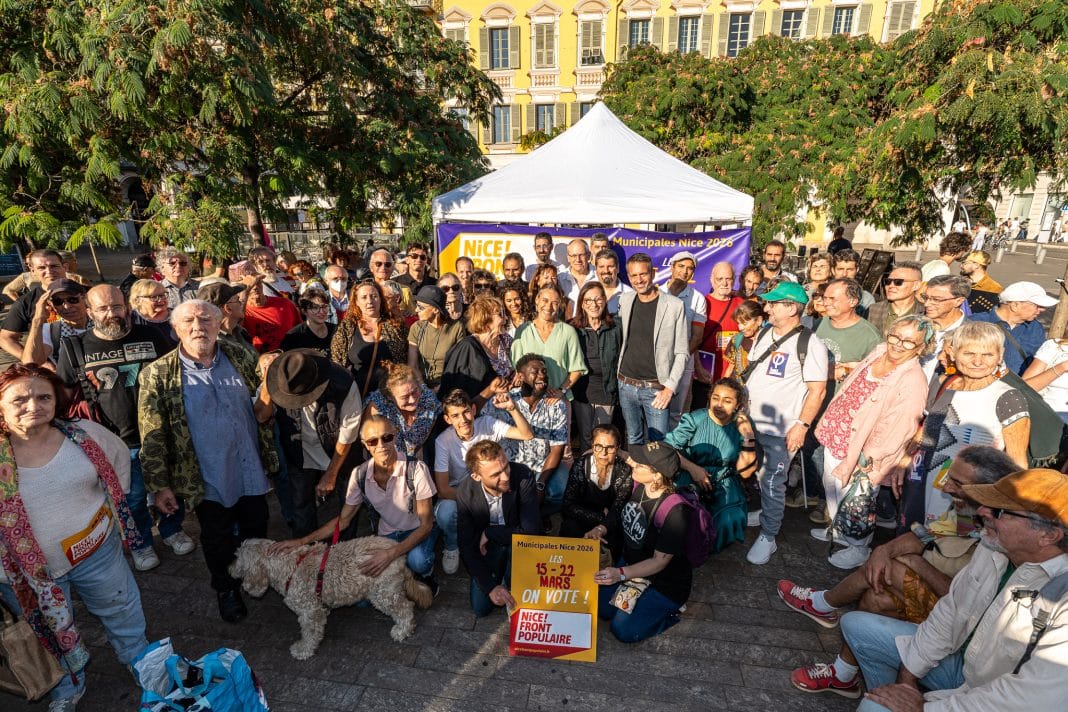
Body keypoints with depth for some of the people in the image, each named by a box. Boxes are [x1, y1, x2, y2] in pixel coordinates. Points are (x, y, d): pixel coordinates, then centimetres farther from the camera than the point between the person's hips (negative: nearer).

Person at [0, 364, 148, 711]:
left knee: (121, 612, 22)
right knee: (55, 636, 24)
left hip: (97, 553, 1)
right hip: (30, 570, -1)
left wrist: (112, 505, 2)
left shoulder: (84, 434, -13)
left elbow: (120, 457, 6)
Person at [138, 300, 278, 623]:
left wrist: (265, 407, -10)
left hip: (252, 469, 3)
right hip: (207, 480, -2)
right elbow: (152, 437, -9)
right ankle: (226, 589, 44)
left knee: (256, 530, 20)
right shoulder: (157, 375, -12)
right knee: (217, 538, 18)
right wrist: (160, 486, -10)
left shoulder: (241, 358, -4)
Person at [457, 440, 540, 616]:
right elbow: (466, 547, -15)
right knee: (480, 608, -5)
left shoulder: (523, 475, -31)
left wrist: (490, 533, -24)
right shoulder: (465, 492, -23)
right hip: (487, 547, 2)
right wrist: (490, 586, -23)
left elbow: (532, 531, -32)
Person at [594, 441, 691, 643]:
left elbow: (660, 561, -29)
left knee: (623, 631, -8)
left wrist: (621, 574, -39)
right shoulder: (639, 485, -16)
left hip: (665, 583, -7)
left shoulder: (675, 511, -34)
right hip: (632, 564, 7)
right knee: (602, 610, 7)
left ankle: (669, 611, 11)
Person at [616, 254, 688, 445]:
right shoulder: (625, 300, 5)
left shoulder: (675, 305, -8)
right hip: (626, 385, 4)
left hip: (656, 388, -4)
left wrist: (670, 387, -13)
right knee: (633, 440, 16)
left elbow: (682, 352, -6)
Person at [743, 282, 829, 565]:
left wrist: (801, 425, -17)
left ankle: (767, 536, 17)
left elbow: (817, 390, -13)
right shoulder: (763, 335, 7)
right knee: (754, 477, 19)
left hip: (782, 431, -6)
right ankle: (764, 512, 42)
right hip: (750, 422, 7)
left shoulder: (810, 345, -14)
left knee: (771, 483, 1)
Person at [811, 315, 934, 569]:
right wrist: (826, 424, 12)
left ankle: (858, 549, 39)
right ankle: (839, 531, 51)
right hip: (835, 438, 7)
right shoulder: (877, 353, 0)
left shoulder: (912, 381, -22)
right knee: (832, 489, 26)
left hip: (858, 453, -7)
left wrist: (852, 463, -22)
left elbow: (892, 432, -24)